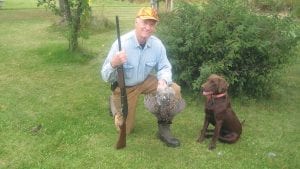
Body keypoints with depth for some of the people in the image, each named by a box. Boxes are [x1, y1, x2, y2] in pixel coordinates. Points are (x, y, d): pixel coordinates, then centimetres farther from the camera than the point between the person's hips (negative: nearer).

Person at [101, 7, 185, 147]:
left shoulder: (157, 44, -17)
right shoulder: (121, 44, -28)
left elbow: (165, 67, -10)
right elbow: (106, 77, -25)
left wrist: (163, 80, -34)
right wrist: (113, 64, -48)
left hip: (145, 81, 3)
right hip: (124, 87, -3)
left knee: (173, 89, -19)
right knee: (125, 129, 5)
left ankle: (163, 128, -2)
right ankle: (115, 103, 36)